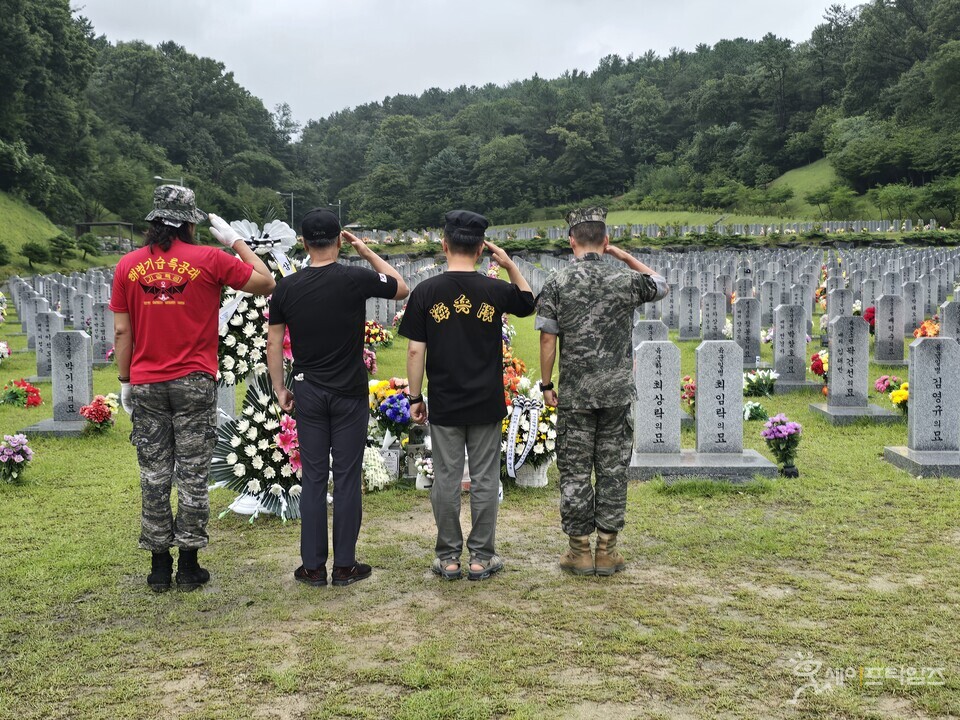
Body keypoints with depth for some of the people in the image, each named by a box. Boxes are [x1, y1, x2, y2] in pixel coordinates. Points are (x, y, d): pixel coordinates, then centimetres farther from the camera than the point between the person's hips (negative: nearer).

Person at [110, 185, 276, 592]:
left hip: (146, 385, 3)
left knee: (154, 475, 8)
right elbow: (265, 283, 4)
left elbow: (122, 332, 4)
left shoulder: (128, 266, 4)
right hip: (193, 383, -2)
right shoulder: (209, 260, -5)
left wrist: (125, 381, 12)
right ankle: (188, 566, 9)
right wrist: (233, 240, 11)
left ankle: (159, 567, 14)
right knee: (192, 475, 4)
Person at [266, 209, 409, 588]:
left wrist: (279, 389, 13)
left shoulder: (286, 287, -2)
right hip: (350, 393, -2)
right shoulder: (357, 279, -10)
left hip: (308, 393, 2)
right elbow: (402, 288, 8)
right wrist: (365, 250, 10)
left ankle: (313, 566, 13)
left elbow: (273, 343, 3)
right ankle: (345, 566, 11)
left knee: (313, 477, 8)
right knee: (347, 477, 4)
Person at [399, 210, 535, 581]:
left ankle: (448, 558, 16)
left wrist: (415, 398, 3)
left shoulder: (426, 292, -7)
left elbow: (415, 350, -6)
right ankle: (481, 557, 15)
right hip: (486, 405, 0)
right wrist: (510, 266, 13)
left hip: (444, 406, 0)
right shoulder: (495, 290, -5)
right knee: (484, 480, 8)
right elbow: (528, 303, 17)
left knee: (446, 480, 9)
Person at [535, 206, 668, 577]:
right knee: (613, 469, 8)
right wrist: (626, 257, 16)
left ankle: (580, 550, 11)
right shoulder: (626, 279, -2)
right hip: (617, 392, 1)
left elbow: (547, 339, -5)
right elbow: (661, 286, 20)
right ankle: (607, 550, 12)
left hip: (574, 394, -1)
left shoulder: (556, 284, -5)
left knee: (575, 470, 7)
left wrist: (546, 385, 4)